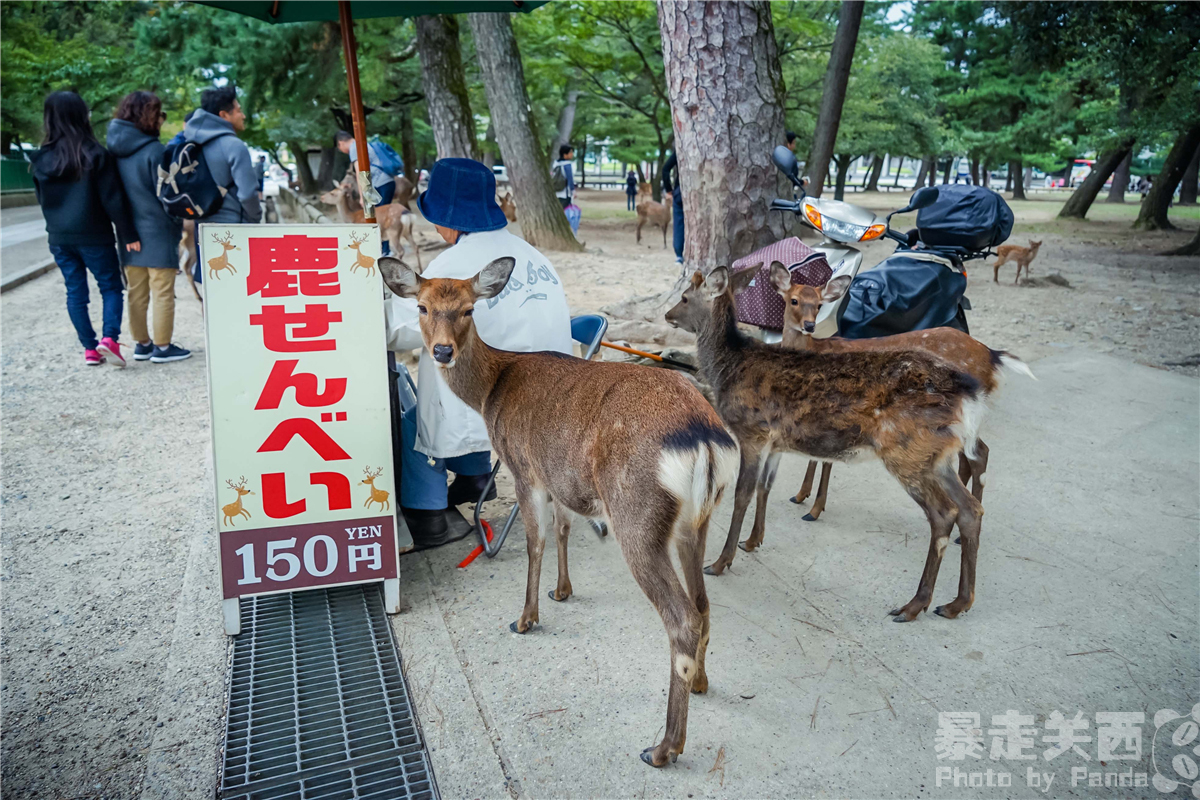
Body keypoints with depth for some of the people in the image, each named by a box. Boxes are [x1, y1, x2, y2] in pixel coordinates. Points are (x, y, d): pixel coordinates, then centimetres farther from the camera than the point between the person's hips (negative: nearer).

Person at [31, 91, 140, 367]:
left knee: (75, 292, 10)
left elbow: (42, 199, 13)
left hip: (59, 238, 4)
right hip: (94, 236, -4)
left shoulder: (42, 159, 3)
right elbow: (113, 199, -12)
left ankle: (90, 348, 11)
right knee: (111, 287, 7)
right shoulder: (95, 154, -11)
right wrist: (128, 234, -8)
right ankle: (109, 337, -12)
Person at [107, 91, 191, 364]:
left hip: (129, 234, 7)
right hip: (158, 233, -7)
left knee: (136, 293, 12)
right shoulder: (154, 151, -13)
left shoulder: (115, 151, 7)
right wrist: (180, 221, 1)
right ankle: (162, 348, 4)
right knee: (163, 294, 0)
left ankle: (142, 344, 20)